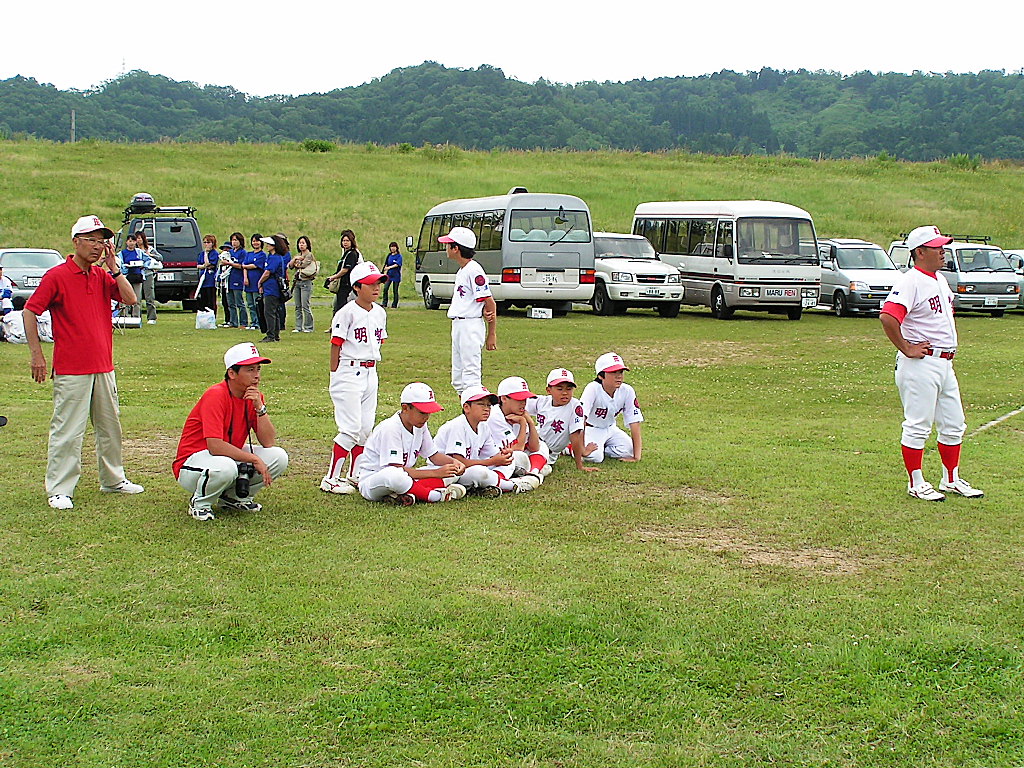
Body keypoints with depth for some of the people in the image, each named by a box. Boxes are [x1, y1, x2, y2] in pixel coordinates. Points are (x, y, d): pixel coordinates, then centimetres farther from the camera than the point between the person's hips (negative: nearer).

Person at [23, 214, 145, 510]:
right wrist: (37, 354, -10)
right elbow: (29, 311, -6)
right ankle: (59, 490, 1)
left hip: (103, 366, 6)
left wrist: (113, 267, -4)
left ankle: (113, 479, 28)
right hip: (71, 369, -6)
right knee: (67, 431, -5)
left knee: (110, 425, 15)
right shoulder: (56, 275, -6)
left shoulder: (103, 275, 11)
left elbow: (130, 299, -1)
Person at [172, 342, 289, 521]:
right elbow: (215, 446, -30)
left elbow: (269, 443, -8)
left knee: (279, 456, -11)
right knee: (225, 467, -40)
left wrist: (259, 407, -19)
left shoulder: (255, 397, -1)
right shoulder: (216, 396, -22)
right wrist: (254, 459, -26)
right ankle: (200, 503, -7)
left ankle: (234, 497, 9)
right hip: (191, 464, -7)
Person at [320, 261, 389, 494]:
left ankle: (354, 475, 21)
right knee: (351, 429, -10)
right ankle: (331, 479, -5)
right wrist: (335, 377, -8)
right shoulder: (347, 313, -10)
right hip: (349, 372, -7)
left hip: (370, 373, 7)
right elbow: (336, 346, -8)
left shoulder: (380, 313, 10)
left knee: (366, 428, 10)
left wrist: (372, 367, 14)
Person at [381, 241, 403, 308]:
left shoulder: (399, 256, -3)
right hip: (389, 275, 5)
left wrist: (389, 267, -27)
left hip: (396, 276, -5)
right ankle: (384, 303, -5)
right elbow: (386, 265, 17)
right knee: (385, 288, -8)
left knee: (395, 291, 0)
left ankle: (394, 305, 6)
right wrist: (385, 273, 10)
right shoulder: (389, 256, 13)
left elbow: (397, 265, -17)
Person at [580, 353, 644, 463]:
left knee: (628, 450, -20)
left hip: (610, 429, 5)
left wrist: (636, 456, -22)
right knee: (595, 456, -29)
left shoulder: (627, 391, -17)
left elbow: (634, 423, -16)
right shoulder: (593, 389, -29)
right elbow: (581, 417, -35)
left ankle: (602, 449, 5)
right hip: (590, 429, -4)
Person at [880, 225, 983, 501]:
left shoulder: (940, 280, 15)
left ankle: (951, 480, 26)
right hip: (920, 364, -9)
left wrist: (949, 349, 19)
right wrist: (906, 349, -21)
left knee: (954, 425, 14)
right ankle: (916, 484, 6)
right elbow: (887, 317, -29)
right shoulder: (910, 282, -15)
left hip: (945, 363, 9)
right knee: (918, 426, -2)